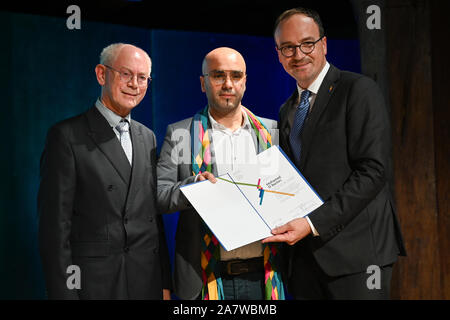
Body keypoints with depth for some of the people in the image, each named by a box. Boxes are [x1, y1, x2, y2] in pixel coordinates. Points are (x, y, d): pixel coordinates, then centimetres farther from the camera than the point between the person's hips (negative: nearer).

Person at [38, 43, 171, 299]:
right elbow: (55, 223, -10)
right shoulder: (66, 135, -8)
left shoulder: (147, 137, 10)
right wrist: (63, 292, -13)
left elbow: (154, 215, 11)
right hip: (92, 283, -5)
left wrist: (165, 283, 9)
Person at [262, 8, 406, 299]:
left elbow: (372, 170, -14)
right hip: (304, 253, 6)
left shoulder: (359, 90, -5)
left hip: (353, 249, -6)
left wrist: (314, 223, -18)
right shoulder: (287, 110, 17)